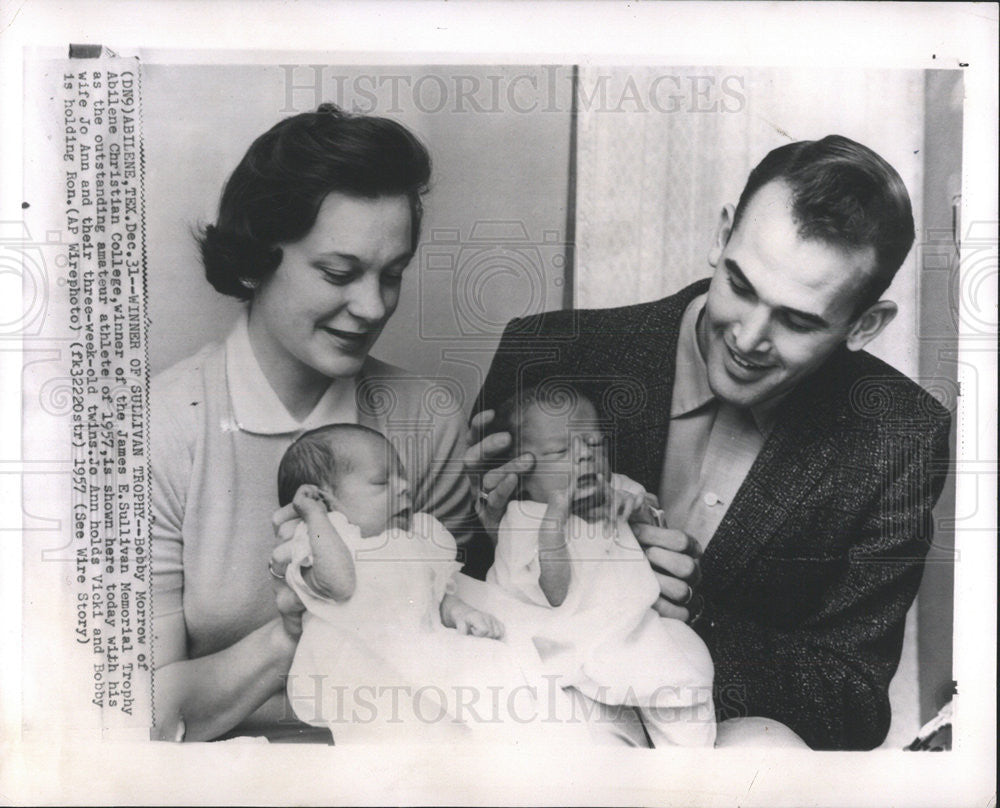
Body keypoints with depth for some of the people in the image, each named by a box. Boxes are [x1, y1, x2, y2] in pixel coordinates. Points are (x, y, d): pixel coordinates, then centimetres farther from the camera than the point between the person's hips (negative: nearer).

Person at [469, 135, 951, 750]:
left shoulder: (901, 443, -11)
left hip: (748, 728, 2)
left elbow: (855, 703, -4)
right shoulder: (549, 355, -14)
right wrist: (500, 536, -25)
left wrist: (699, 619, -22)